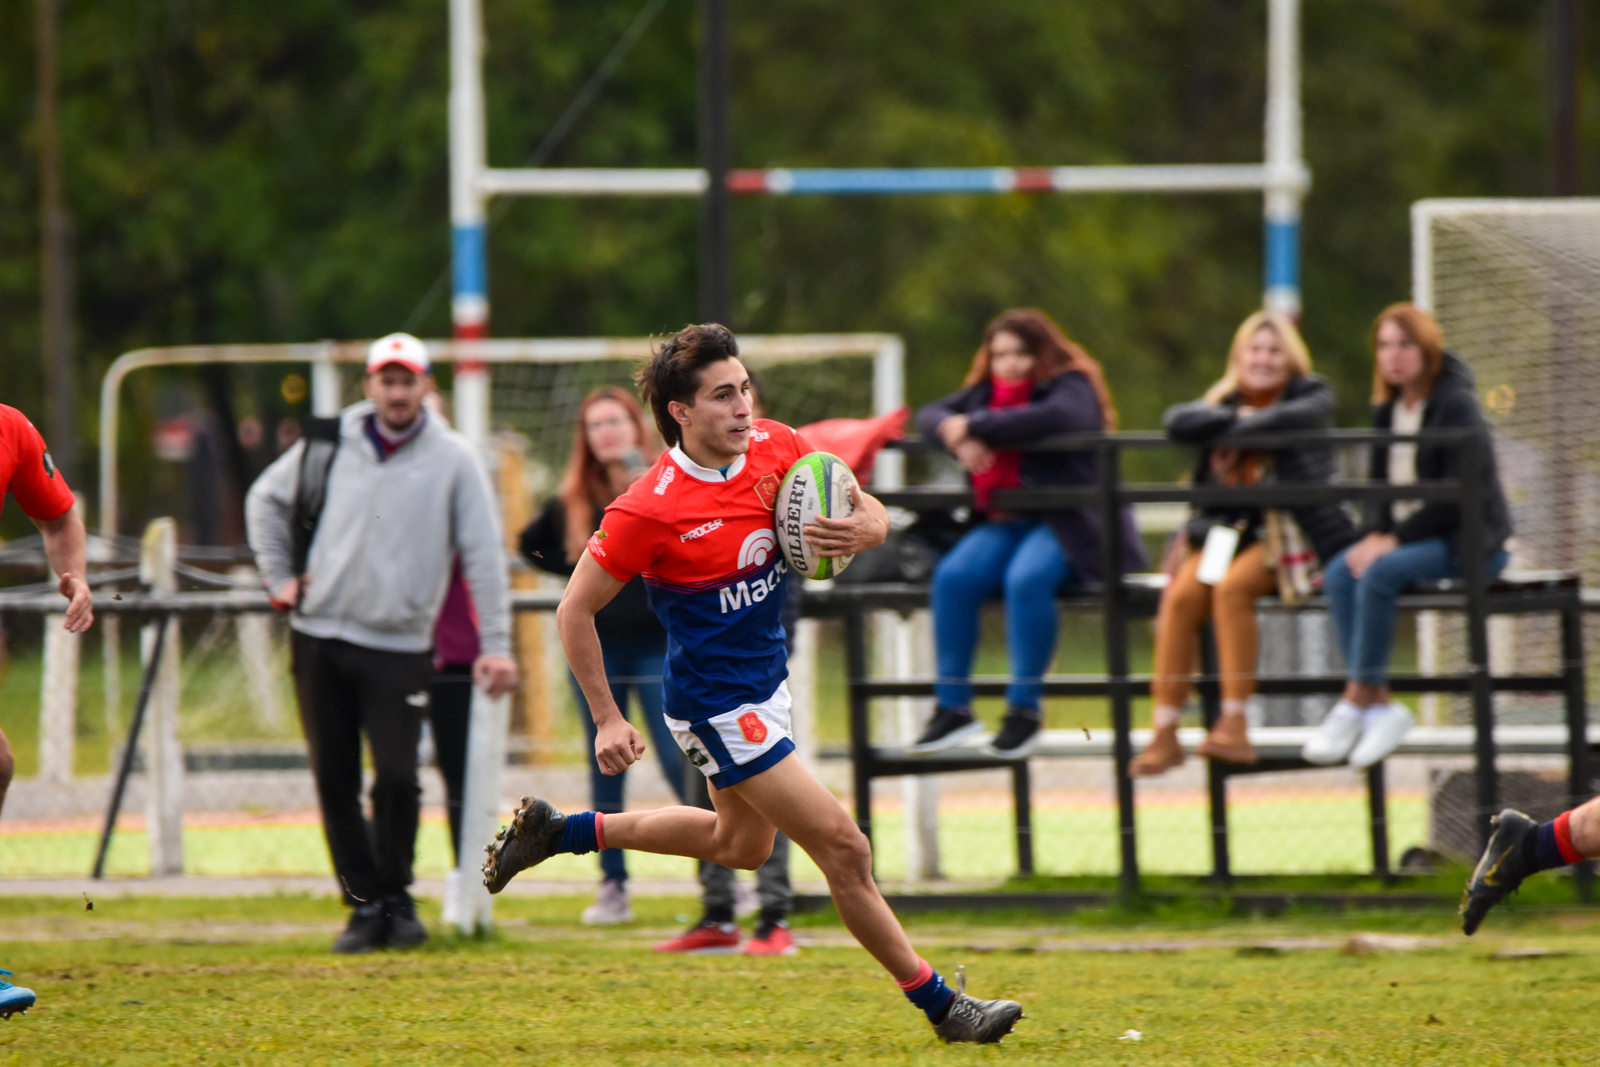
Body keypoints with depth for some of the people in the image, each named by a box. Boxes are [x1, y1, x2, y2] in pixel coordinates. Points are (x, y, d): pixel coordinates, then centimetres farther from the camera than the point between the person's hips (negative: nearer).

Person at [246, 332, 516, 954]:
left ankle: (396, 898, 9)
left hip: (399, 647, -2)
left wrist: (496, 645, -7)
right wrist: (278, 575, 12)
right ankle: (365, 905, 11)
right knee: (334, 782, 2)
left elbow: (483, 554, -1)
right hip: (319, 640, 2)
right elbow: (266, 499, 23)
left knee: (397, 778, -11)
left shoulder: (453, 459, 1)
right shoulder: (331, 443, 7)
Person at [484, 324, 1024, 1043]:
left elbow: (871, 514, 4)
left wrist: (863, 529, -20)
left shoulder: (777, 448, -7)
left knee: (742, 843, 29)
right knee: (843, 847, -9)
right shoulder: (649, 510, -25)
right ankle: (939, 1005, 2)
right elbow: (575, 610, -15)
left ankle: (555, 831, 40)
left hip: (764, 681, 9)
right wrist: (607, 719, -14)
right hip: (716, 705, -9)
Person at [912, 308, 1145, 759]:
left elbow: (1051, 418, -26)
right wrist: (953, 433, -12)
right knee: (953, 577, -21)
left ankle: (1024, 708, -22)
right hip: (1005, 522, 6)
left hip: (1068, 522, -6)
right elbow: (930, 415, 14)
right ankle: (953, 706, -13)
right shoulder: (984, 393, 17)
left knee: (1026, 579, -35)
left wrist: (972, 428, -20)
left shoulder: (1072, 388, -4)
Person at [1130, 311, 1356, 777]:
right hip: (1225, 529, 4)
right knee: (1182, 595, -25)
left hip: (1288, 535, -4)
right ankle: (1164, 733, -24)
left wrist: (1238, 425, -8)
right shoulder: (1224, 401, 13)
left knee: (1232, 588, -32)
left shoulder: (1312, 394, 3)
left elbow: (1292, 419, -21)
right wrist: (1235, 417, -14)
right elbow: (1178, 421, -8)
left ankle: (1234, 723, -28)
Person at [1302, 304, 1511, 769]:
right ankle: (1380, 705, -22)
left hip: (1469, 540, -7)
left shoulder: (1456, 405, -11)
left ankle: (1356, 703, -24)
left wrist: (1395, 539, -21)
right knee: (1341, 572, -20)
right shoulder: (1388, 411, 12)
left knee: (1380, 573, -31)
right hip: (1404, 535, 7)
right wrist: (1374, 535, -7)